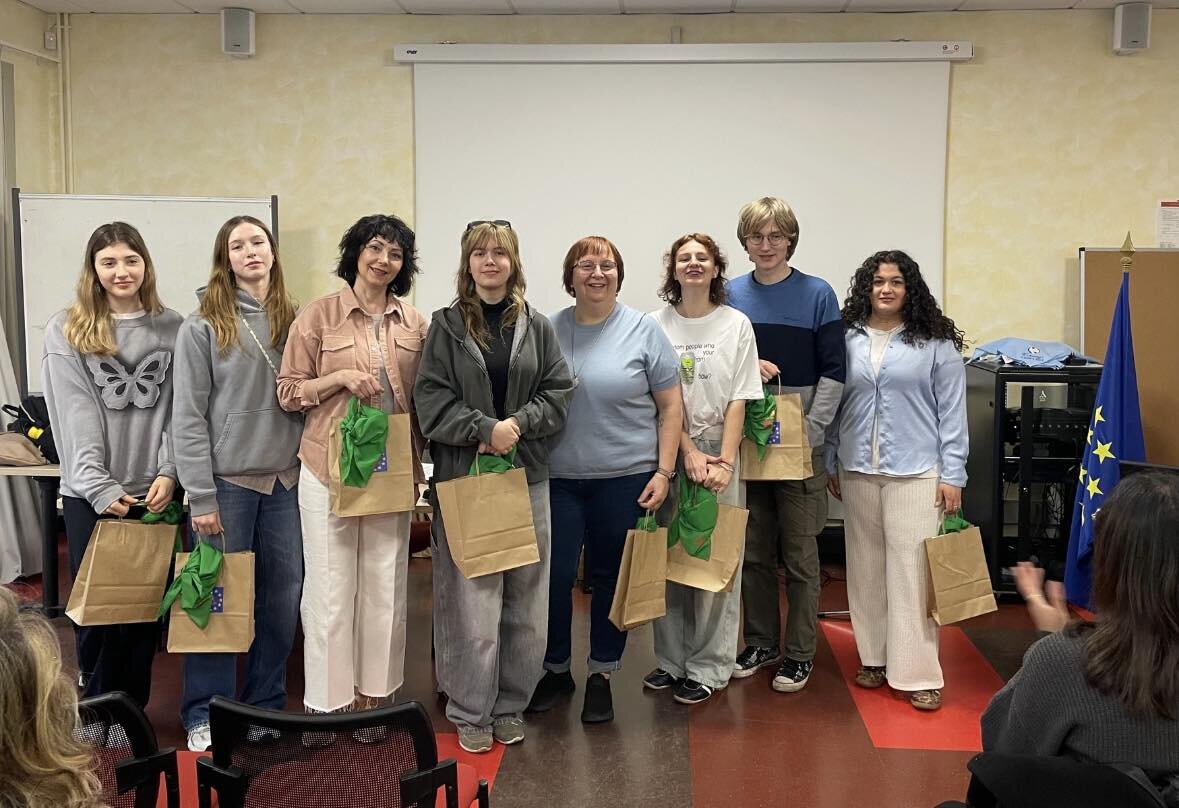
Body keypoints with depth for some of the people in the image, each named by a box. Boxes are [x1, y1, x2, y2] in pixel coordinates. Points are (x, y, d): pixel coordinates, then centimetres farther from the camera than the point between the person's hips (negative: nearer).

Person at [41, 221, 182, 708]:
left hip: (154, 492, 1)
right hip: (92, 494, -1)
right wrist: (99, 487, -14)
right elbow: (74, 416, -6)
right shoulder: (67, 331, 1)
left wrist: (169, 472, -10)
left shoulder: (173, 329, 6)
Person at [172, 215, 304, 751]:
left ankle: (267, 707, 23)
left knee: (283, 596, 8)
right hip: (227, 482, -4)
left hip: (285, 482, 4)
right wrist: (200, 496, -12)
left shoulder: (294, 321, 8)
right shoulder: (203, 326, -5)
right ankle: (205, 715, 16)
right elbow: (188, 416, -7)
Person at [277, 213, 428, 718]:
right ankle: (326, 702, 14)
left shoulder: (414, 323, 7)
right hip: (329, 468, -3)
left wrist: (419, 468, 8)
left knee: (385, 584, 9)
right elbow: (288, 392, -1)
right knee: (331, 586, 2)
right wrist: (341, 378, -16)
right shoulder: (318, 316, -2)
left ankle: (373, 693, 22)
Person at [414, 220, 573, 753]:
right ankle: (470, 713, 13)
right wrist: (486, 429, -15)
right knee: (473, 599, -2)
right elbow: (430, 400, -4)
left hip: (527, 477, 3)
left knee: (525, 600, 6)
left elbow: (559, 391, 5)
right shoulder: (446, 326, 2)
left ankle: (510, 705, 22)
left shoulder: (536, 327, 8)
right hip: (464, 478, -2)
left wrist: (517, 424, -11)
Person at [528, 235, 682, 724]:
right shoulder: (548, 330, 5)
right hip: (558, 477, 1)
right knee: (554, 575, 0)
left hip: (626, 477, -1)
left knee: (611, 577, 8)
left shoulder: (643, 330, 0)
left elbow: (670, 407, 1)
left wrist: (663, 471, -6)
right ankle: (556, 670, 21)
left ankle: (601, 677, 23)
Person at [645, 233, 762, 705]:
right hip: (670, 452, 1)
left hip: (720, 454, -1)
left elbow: (739, 400, -2)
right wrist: (689, 452, -12)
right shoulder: (657, 325, 4)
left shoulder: (736, 325, 3)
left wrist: (724, 461, -11)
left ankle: (708, 667, 9)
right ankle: (672, 659, 17)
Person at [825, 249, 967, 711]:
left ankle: (916, 673, 3)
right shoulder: (847, 340, 7)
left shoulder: (935, 343, 0)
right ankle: (874, 658, 23)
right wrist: (831, 463, 9)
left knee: (912, 569, -4)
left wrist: (952, 474, -5)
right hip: (858, 470, 3)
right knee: (866, 567, 10)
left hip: (916, 472, -3)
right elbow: (833, 404, 10)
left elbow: (952, 412, -1)